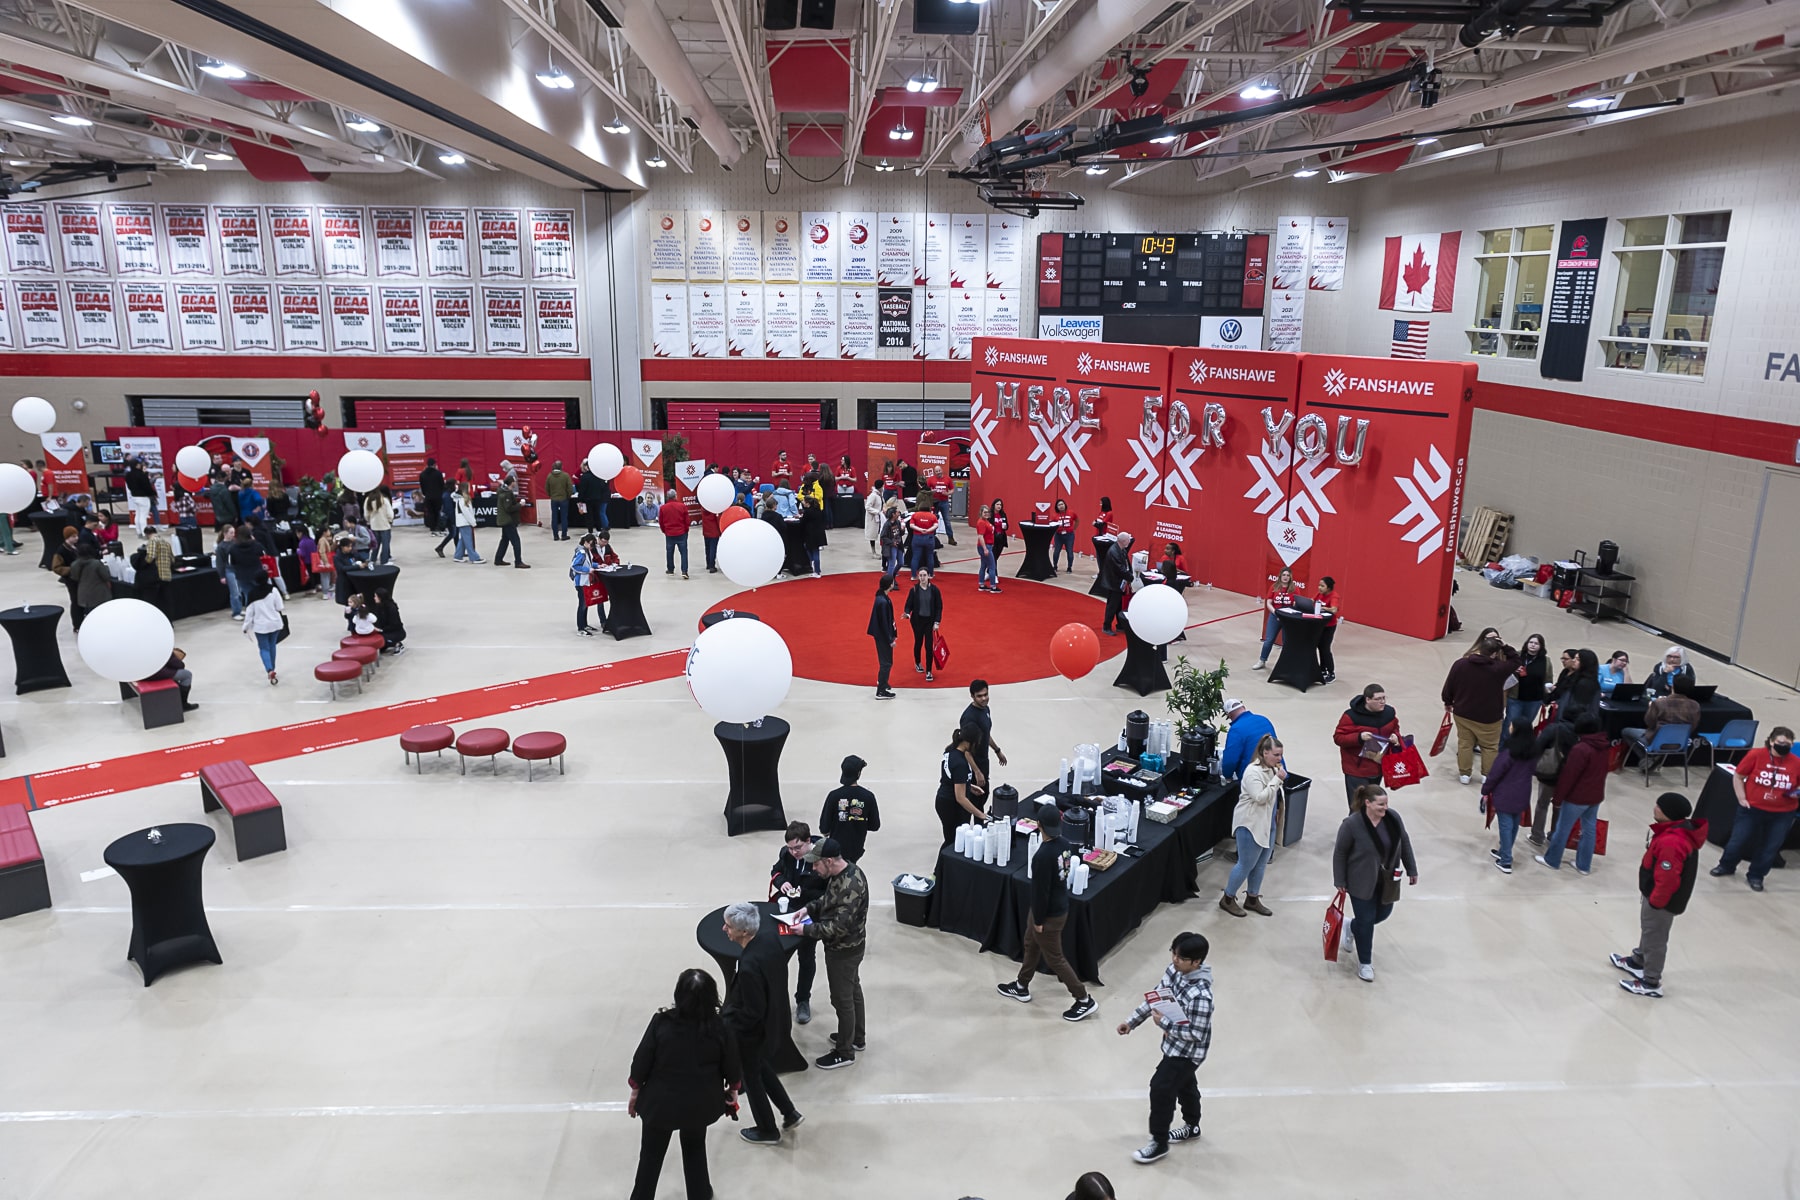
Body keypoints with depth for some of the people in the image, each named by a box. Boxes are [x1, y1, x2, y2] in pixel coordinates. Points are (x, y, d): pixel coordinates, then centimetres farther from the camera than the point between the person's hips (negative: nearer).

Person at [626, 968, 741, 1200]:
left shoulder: (661, 1022, -22)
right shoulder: (720, 1027, -19)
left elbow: (642, 1060, -11)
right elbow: (732, 1067, -6)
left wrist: (636, 1091, 6)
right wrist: (732, 1089, 14)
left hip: (661, 1101, -1)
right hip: (700, 1103, 2)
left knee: (651, 1155, 20)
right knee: (695, 1149, 28)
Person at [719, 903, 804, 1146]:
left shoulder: (749, 966, -40)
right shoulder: (768, 932, -17)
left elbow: (752, 1013, -29)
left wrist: (724, 1024, -13)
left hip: (753, 1031, -8)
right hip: (773, 1018, 8)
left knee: (750, 1076, 19)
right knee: (759, 1066, 31)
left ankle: (767, 1131, 40)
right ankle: (789, 1112, 42)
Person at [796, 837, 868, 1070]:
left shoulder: (850, 886, -34)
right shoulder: (844, 872, -4)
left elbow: (838, 926, -33)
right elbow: (829, 900, 13)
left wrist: (806, 930, -25)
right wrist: (809, 908, 0)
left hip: (844, 950, -9)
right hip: (848, 946, 9)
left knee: (842, 999, 7)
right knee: (853, 990, 24)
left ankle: (845, 1053, 25)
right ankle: (857, 1038, 43)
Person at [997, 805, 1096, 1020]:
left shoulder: (1043, 855, -32)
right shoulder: (1065, 846, -6)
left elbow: (1040, 890, -25)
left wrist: (1039, 920, -14)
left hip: (1049, 914, -9)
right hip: (1060, 906, 9)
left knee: (1054, 958, 8)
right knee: (1031, 945, 25)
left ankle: (1084, 1001, 19)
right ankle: (1022, 987, 41)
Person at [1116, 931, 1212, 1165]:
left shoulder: (1200, 995, -36)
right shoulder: (1173, 971, -12)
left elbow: (1196, 1034, -30)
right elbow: (1155, 997, 1)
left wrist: (1164, 1023, -28)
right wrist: (1131, 1021, -1)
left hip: (1188, 1051, -8)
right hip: (1176, 1045, 8)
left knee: (1161, 1088, -3)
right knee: (1184, 1084, 26)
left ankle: (1159, 1143, 15)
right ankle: (1192, 1126, 50)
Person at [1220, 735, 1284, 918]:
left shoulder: (1272, 769, 5)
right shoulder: (1253, 771, -20)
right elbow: (1260, 797, -26)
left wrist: (1280, 779, 3)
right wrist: (1277, 779, -24)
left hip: (1267, 823, 8)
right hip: (1251, 823, -8)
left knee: (1261, 864, 15)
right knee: (1246, 865, 0)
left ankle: (1252, 899, 30)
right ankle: (1227, 899, 16)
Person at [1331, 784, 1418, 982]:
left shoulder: (1393, 817, -10)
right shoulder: (1352, 824, -23)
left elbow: (1405, 843, 5)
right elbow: (1340, 852, -12)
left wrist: (1412, 870, 10)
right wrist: (1340, 881, -8)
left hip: (1387, 880, 5)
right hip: (1362, 882, -5)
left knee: (1382, 913, 18)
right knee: (1366, 921, 2)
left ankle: (1353, 927, 48)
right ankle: (1364, 963, 21)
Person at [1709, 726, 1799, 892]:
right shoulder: (1756, 755, -13)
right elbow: (1738, 777, -2)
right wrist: (1741, 798, -7)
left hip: (1782, 814, 1)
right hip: (1752, 808, -1)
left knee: (1771, 847, 11)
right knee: (1738, 840, 9)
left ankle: (1756, 876, 31)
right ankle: (1726, 866, 33)